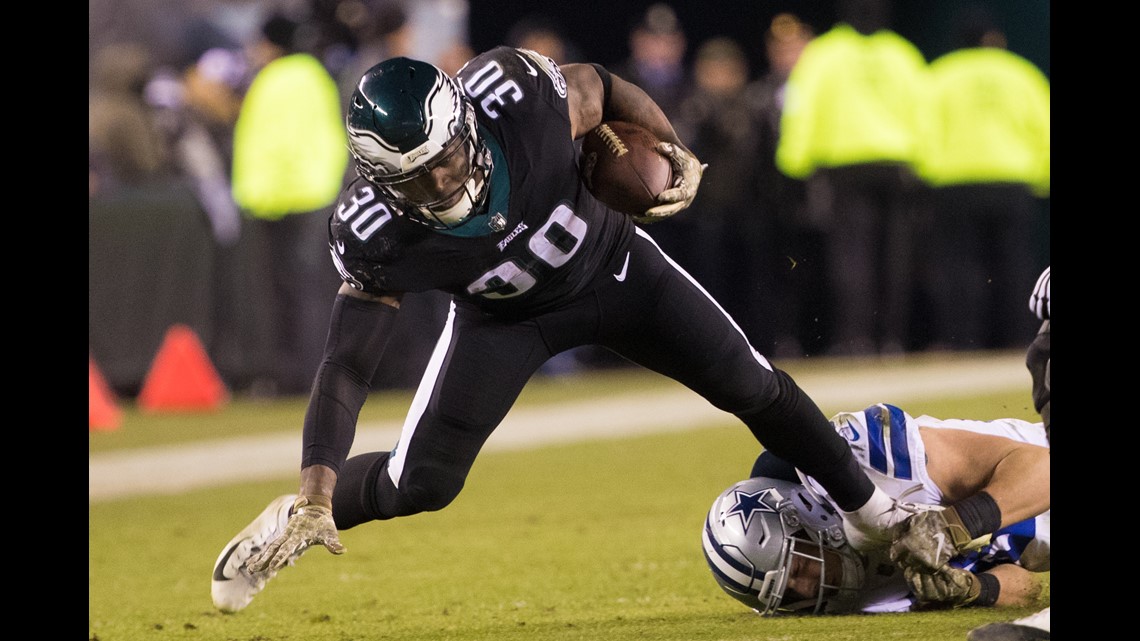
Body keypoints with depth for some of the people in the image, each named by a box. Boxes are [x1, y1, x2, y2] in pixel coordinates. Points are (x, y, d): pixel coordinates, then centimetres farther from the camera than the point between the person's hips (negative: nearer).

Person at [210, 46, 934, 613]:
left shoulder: (514, 95, -37)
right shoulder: (378, 235, -35)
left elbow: (602, 89, -13)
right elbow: (347, 367, -29)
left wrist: (677, 156, -23)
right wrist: (316, 490, -38)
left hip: (615, 269, 1)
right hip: (502, 318, -1)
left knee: (752, 388, 5)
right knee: (425, 481, -11)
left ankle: (872, 511, 30)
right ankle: (291, 523, 20)